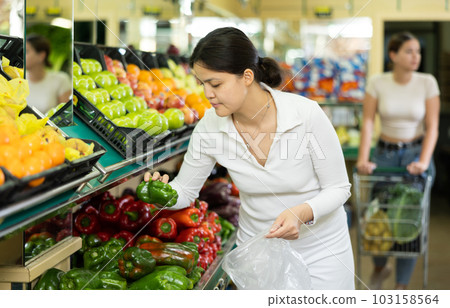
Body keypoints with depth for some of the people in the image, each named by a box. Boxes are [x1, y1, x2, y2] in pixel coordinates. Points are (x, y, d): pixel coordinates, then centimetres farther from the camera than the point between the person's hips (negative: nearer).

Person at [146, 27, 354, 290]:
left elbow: (338, 188, -15)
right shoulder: (211, 125, -14)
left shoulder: (307, 114, -24)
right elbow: (185, 191, -3)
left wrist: (302, 213, -33)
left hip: (320, 248, -2)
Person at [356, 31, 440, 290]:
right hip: (385, 152, 1)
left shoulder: (427, 82, -7)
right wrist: (363, 158, -21)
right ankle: (380, 267, 30)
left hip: (416, 151, -1)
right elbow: (368, 123, -9)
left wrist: (423, 161, -21)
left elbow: (432, 126, -9)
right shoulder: (377, 83, -6)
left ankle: (402, 284, 10)